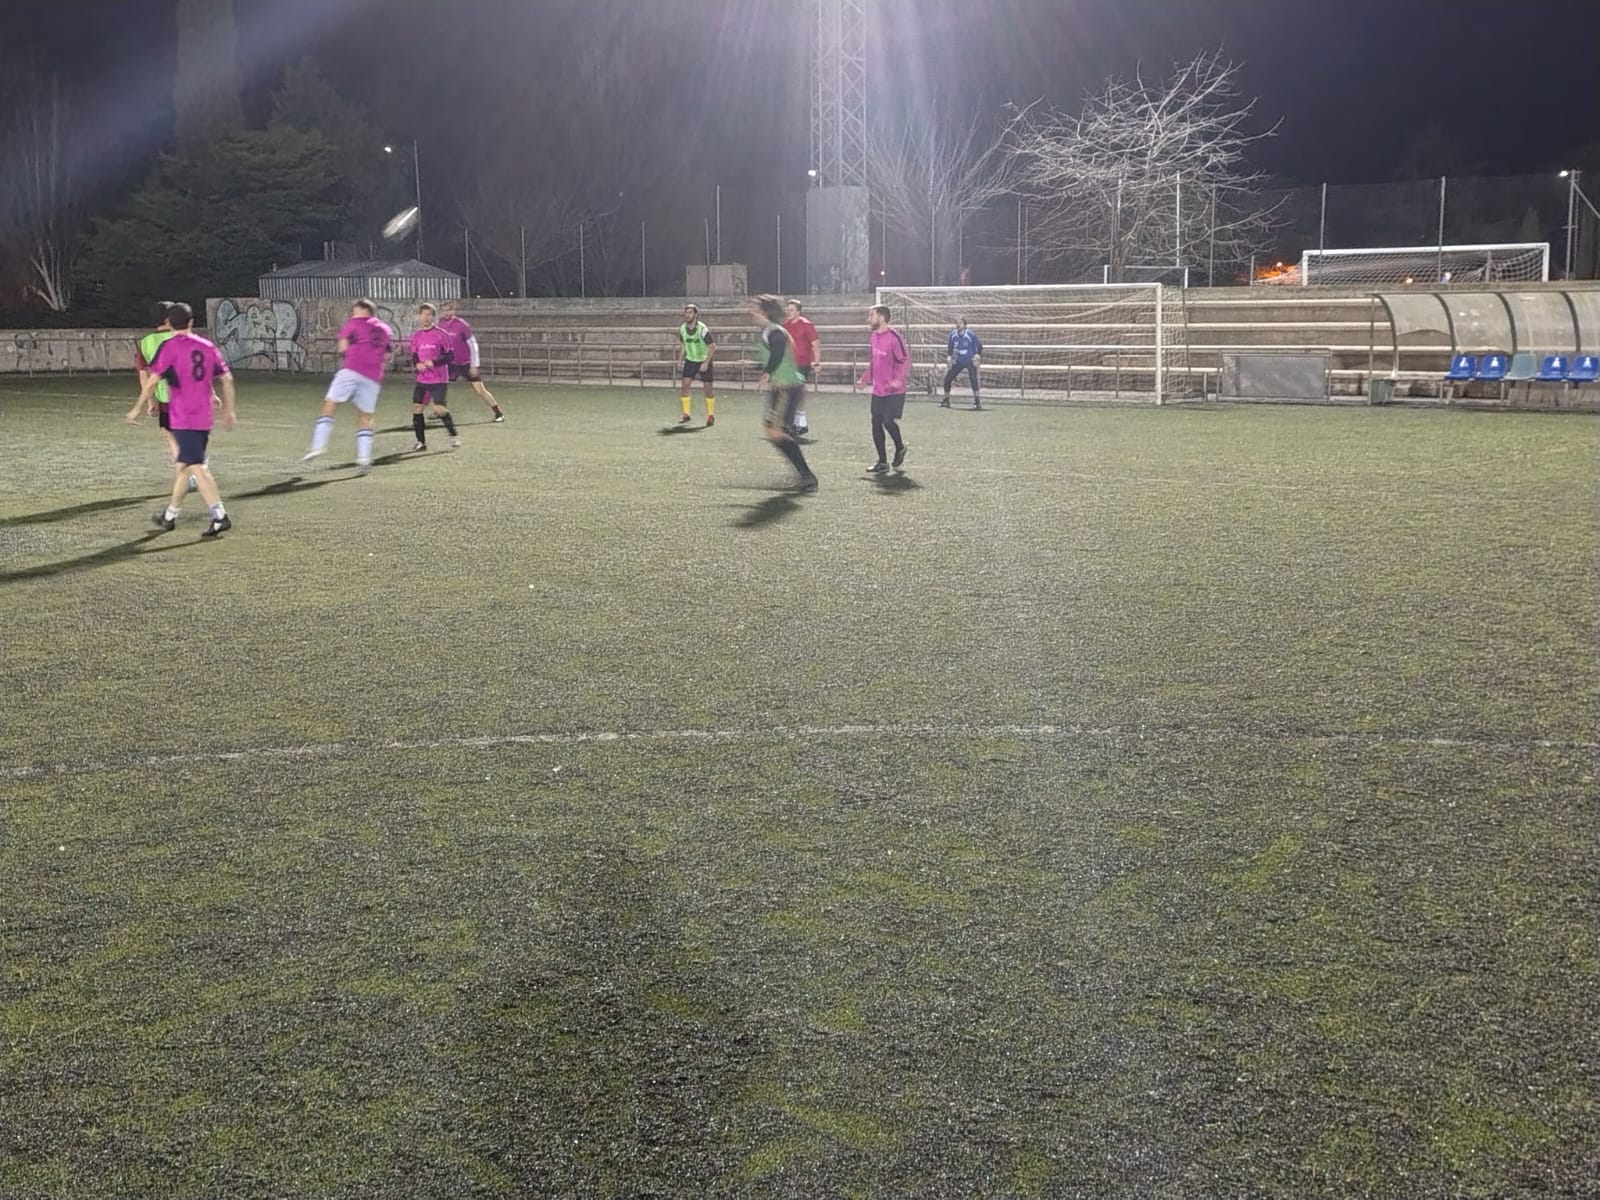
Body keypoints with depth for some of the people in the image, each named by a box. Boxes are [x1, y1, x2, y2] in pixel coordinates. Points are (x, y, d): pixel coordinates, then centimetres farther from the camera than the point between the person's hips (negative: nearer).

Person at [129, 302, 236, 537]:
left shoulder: (169, 347, -6)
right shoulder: (208, 346, 9)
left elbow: (152, 381, -9)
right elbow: (227, 379, 8)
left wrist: (138, 409, 1)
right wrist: (228, 410, 16)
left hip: (182, 418, -6)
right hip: (205, 418, 6)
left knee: (197, 467, -10)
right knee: (183, 464, 17)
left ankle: (220, 517, -20)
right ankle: (170, 515, 28)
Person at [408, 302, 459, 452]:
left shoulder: (441, 334, -7)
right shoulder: (416, 336, 8)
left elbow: (449, 356, -8)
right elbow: (414, 357, 15)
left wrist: (434, 363, -21)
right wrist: (417, 364, -8)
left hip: (438, 379, -5)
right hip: (422, 379, 5)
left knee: (439, 409, -14)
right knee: (416, 408, 1)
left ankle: (453, 435, 6)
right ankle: (421, 442, 11)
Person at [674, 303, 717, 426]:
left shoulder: (702, 329, -22)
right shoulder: (682, 329, -6)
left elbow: (712, 347, -18)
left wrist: (706, 363, -23)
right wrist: (680, 360, 3)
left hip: (704, 360, -4)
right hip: (690, 360, 4)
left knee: (708, 388, 0)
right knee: (685, 385, -9)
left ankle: (711, 415, 17)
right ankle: (685, 414, -1)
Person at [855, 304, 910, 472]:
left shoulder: (893, 336, -15)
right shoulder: (874, 336, 9)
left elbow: (905, 360, -15)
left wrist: (899, 379, -28)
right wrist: (865, 379, 15)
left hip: (894, 391, -8)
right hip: (877, 390, 8)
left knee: (888, 421, -13)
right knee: (876, 424, 5)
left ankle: (900, 447, 16)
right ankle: (882, 461, 14)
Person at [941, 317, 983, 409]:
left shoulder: (971, 335, -16)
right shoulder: (953, 335, -3)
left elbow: (979, 346, -5)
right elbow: (950, 347, 13)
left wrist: (977, 355, -16)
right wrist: (949, 356, 0)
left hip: (970, 361, -5)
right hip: (958, 362, 5)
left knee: (973, 378, -26)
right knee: (947, 378, 3)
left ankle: (977, 402, -25)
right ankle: (946, 401, 22)